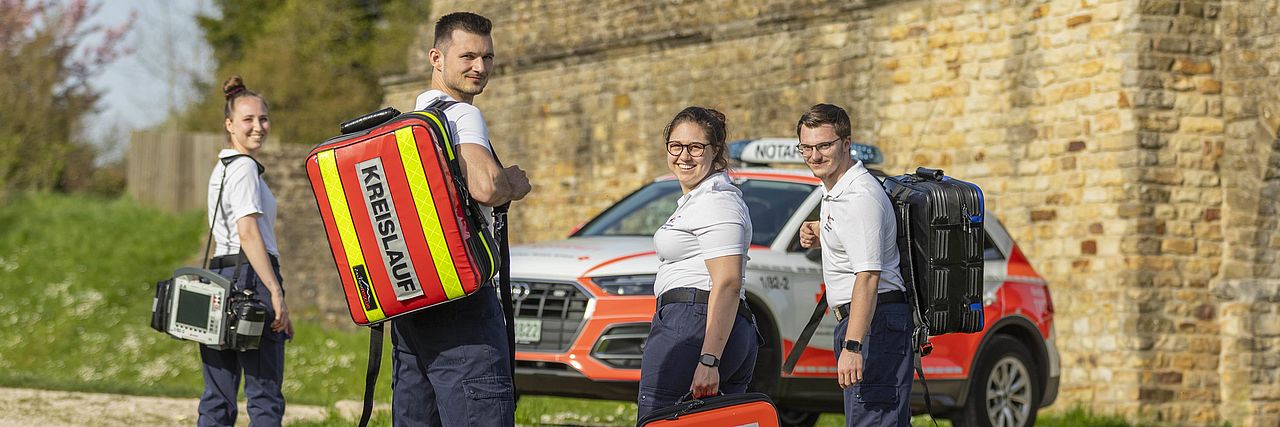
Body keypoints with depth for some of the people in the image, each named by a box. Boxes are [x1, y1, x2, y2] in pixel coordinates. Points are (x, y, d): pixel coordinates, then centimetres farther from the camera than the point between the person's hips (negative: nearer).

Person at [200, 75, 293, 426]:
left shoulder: (220, 169, 23)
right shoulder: (245, 168, -7)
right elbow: (248, 232, -18)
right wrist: (276, 292, -20)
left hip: (218, 275, 10)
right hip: (250, 277, -9)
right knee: (265, 399, -9)